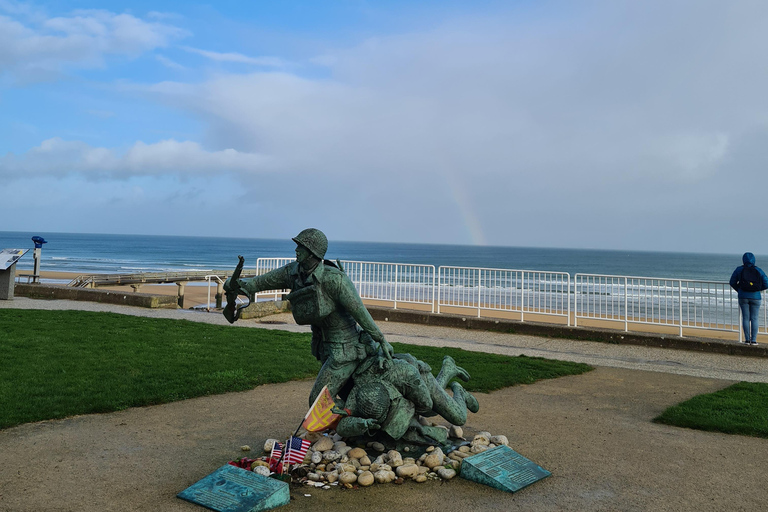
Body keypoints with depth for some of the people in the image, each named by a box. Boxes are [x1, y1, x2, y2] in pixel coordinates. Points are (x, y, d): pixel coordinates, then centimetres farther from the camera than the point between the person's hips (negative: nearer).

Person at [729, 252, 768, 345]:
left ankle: (747, 339, 4)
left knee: (745, 318, 5)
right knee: (754, 319, 4)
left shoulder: (739, 269, -2)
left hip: (743, 297, 0)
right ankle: (753, 340, 2)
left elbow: (732, 283, 1)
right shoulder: (758, 270, -1)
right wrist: (758, 289, 15)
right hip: (755, 297, 0)